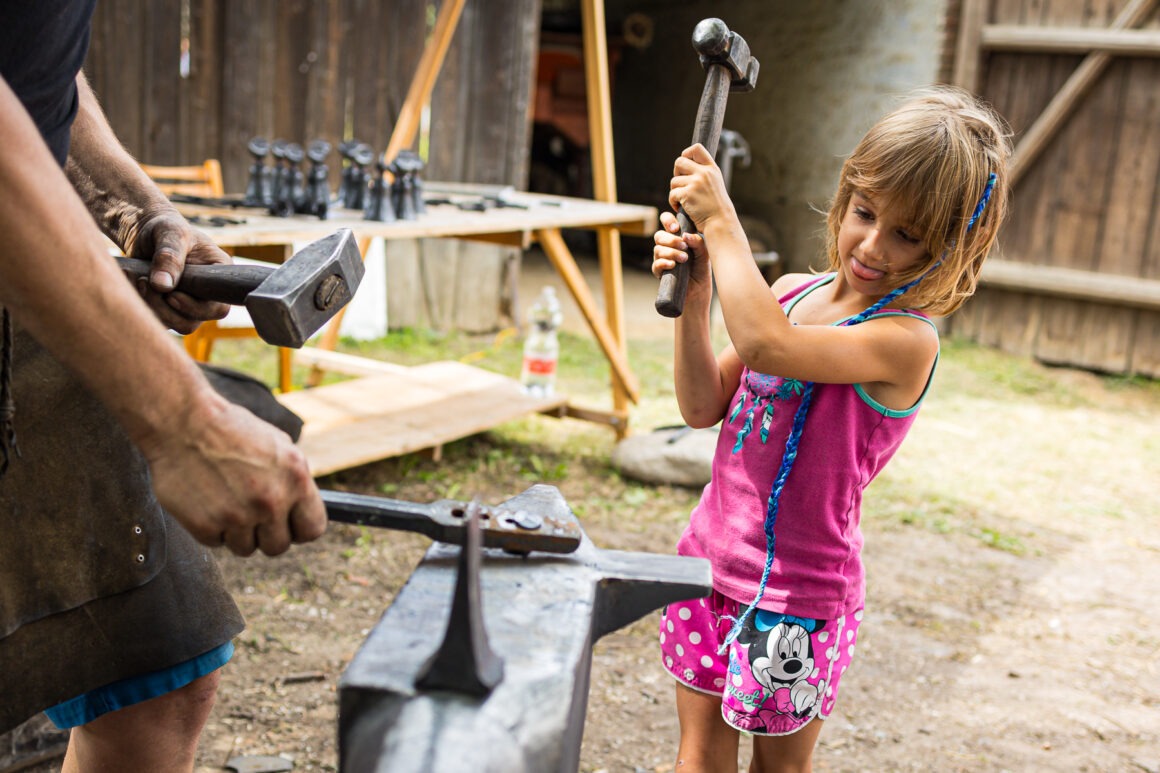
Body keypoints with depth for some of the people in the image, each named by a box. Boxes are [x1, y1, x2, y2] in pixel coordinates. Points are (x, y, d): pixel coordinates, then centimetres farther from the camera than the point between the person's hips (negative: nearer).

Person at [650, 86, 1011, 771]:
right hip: (711, 557, 6)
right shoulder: (793, 293, 2)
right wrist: (695, 296, -10)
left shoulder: (906, 340, -20)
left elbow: (764, 345, -36)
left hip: (796, 592, -6)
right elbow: (705, 407, 3)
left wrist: (720, 221, -26)